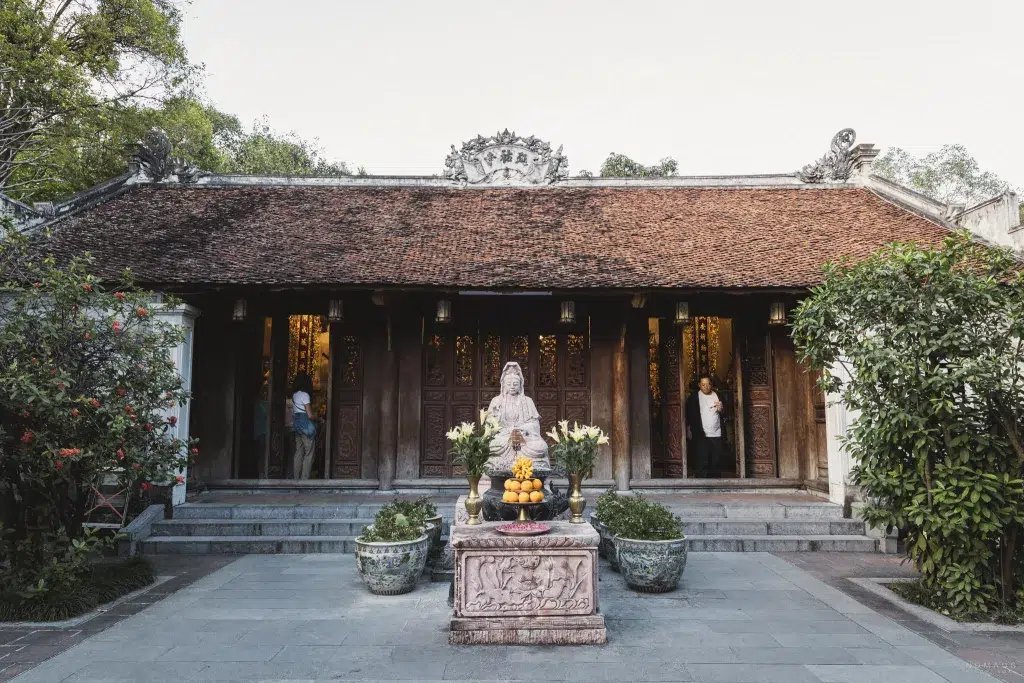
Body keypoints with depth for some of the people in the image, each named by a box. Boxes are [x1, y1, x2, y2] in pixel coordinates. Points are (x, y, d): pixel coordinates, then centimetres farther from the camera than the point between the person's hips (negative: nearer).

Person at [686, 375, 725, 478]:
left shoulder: (718, 396, 10)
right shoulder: (693, 397, 3)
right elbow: (688, 414, 5)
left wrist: (720, 409, -7)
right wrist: (688, 430, -1)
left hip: (717, 435, 3)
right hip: (701, 435, -3)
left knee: (716, 462, 4)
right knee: (702, 462, -7)